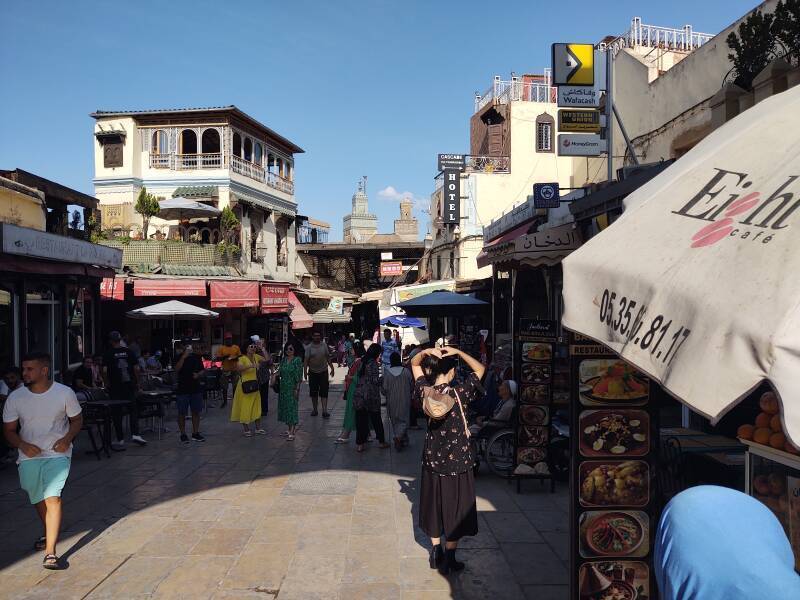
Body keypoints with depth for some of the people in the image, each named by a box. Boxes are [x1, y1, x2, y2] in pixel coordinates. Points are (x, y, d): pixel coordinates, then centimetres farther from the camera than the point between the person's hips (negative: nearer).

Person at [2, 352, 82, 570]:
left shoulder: (65, 393, -7)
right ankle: (49, 534, 45)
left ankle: (50, 553, -18)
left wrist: (67, 439, -12)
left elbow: (77, 420, 6)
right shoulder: (15, 397, -2)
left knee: (53, 498, -18)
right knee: (39, 500, 17)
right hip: (29, 456, 3)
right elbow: (9, 431, 5)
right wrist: (23, 445, -14)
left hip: (57, 454, -3)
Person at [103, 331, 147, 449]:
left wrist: (107, 383, 1)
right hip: (129, 385, 2)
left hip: (115, 387, -2)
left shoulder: (108, 354, -4)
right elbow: (136, 368, -1)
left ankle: (120, 440, 7)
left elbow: (105, 371, -13)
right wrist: (136, 381, 10)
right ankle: (135, 434, -1)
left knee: (117, 413, 5)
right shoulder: (128, 351, 2)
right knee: (133, 409, 12)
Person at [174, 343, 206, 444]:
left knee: (196, 412, 8)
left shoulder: (196, 357, 9)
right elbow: (176, 369, -18)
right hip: (182, 389, -4)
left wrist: (198, 374, -7)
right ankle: (183, 435, 11)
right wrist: (183, 357, -24)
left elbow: (202, 371, 14)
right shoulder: (179, 357, -2)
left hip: (196, 389, 4)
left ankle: (195, 433, 18)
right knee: (182, 413, 1)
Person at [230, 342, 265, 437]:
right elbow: (238, 368, -30)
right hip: (245, 386, -6)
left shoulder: (256, 357, 5)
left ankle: (258, 428, 22)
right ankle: (246, 430, 12)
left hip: (254, 386, 6)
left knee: (257, 408, 12)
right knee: (245, 408, 1)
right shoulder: (242, 358, -13)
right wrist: (250, 366, -39)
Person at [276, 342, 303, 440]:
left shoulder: (297, 360, -8)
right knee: (284, 407, 10)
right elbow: (280, 371, 15)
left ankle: (292, 432, -9)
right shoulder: (283, 360, 10)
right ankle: (289, 428, 22)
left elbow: (299, 376, -11)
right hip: (283, 387, 6)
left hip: (292, 387, -6)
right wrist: (275, 375, -7)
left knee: (292, 408, -8)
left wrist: (297, 388, -15)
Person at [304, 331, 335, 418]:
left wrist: (332, 368, 8)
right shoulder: (309, 347, -3)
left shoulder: (324, 345, 3)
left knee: (324, 392, -5)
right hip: (313, 372, 0)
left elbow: (328, 357, 10)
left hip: (323, 371, 0)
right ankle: (314, 410, 22)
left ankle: (324, 411, -5)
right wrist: (305, 371, -15)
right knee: (313, 392, 8)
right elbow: (306, 360, -6)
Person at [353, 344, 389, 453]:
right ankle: (382, 441, 23)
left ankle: (359, 444, 9)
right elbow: (375, 380, -15)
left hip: (359, 395, 5)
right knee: (376, 419, 10)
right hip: (371, 396, -5)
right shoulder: (373, 363, -13)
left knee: (361, 420, 8)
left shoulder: (362, 362, 8)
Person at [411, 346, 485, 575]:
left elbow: (414, 364, 8)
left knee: (434, 505, 17)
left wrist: (426, 352, -11)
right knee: (455, 510, 9)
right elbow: (480, 369, -8)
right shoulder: (459, 393, -19)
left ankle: (436, 553, 27)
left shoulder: (425, 391, -8)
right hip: (457, 461, -4)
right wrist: (458, 352, -14)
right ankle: (449, 560, 15)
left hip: (432, 460, 4)